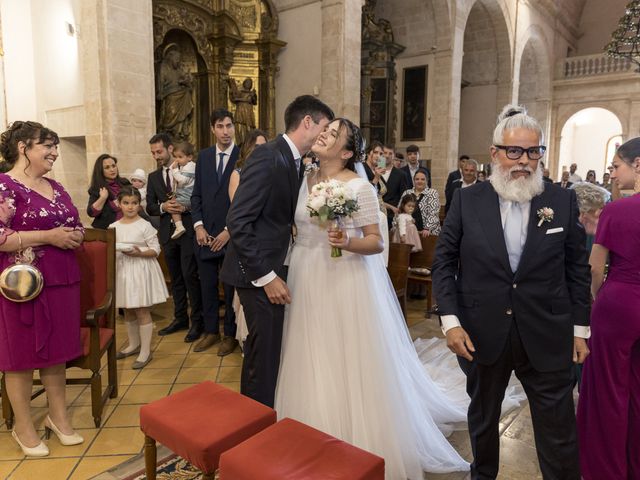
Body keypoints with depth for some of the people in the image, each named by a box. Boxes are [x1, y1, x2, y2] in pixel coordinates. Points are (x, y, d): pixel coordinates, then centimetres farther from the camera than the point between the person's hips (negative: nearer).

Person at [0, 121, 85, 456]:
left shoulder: (55, 188, 13)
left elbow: (76, 227, 20)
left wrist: (74, 237, -3)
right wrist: (49, 236, -20)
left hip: (62, 281, 7)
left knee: (57, 350, 14)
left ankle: (58, 415, 28)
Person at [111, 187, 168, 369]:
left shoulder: (145, 225, -8)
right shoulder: (113, 227, 5)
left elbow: (156, 250, -9)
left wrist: (139, 253, -23)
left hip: (141, 271, -5)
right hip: (122, 271, 5)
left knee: (142, 311, -1)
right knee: (128, 311, 16)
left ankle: (145, 351, 8)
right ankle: (134, 344, 33)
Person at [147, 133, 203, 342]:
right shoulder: (153, 177, 13)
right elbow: (149, 207, 8)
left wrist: (185, 207, -19)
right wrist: (163, 207, -12)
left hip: (188, 230, -5)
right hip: (167, 232, 5)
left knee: (190, 275, -7)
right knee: (175, 277, 12)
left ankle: (197, 320, 4)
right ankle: (180, 318, 23)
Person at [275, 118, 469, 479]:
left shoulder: (360, 187, -11)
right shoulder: (304, 181, 7)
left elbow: (377, 242, -11)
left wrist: (347, 242, -28)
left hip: (346, 282, -6)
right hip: (307, 280, 6)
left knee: (348, 365, 3)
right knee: (312, 364, 15)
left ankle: (355, 447, 24)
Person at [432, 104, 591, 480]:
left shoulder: (563, 201, -2)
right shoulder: (467, 200, -4)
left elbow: (578, 269, 4)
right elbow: (444, 261, -2)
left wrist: (580, 329, 4)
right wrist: (450, 321, -9)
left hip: (547, 337, 0)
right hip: (482, 334, 1)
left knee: (559, 432, 9)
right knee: (482, 418, 21)